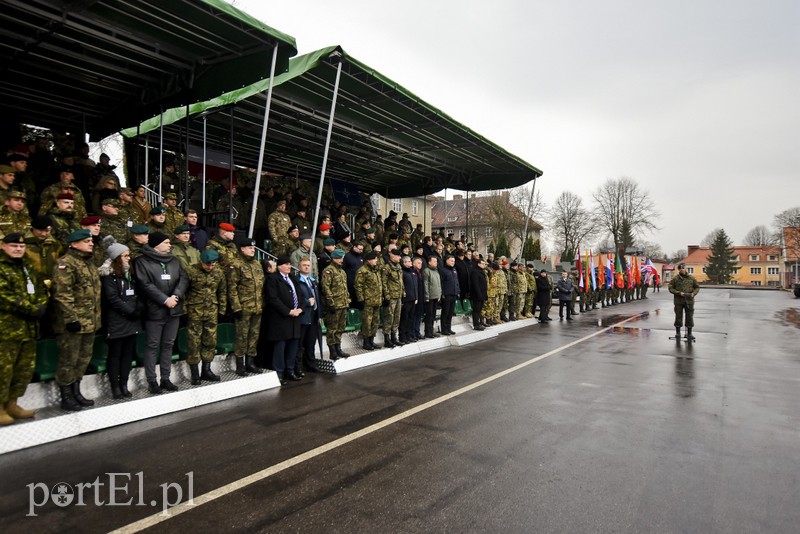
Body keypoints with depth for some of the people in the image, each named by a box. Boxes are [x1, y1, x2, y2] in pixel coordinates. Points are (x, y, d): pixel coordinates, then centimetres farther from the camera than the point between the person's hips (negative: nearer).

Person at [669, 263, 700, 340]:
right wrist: (679, 293, -15)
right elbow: (671, 288, -1)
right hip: (678, 301, -1)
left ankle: (689, 333, 12)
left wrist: (693, 293, -7)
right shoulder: (675, 279, -1)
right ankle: (678, 332, 17)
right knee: (678, 317, 5)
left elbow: (697, 287, 11)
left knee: (690, 317, 3)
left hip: (689, 300, 1)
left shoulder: (691, 278, 4)